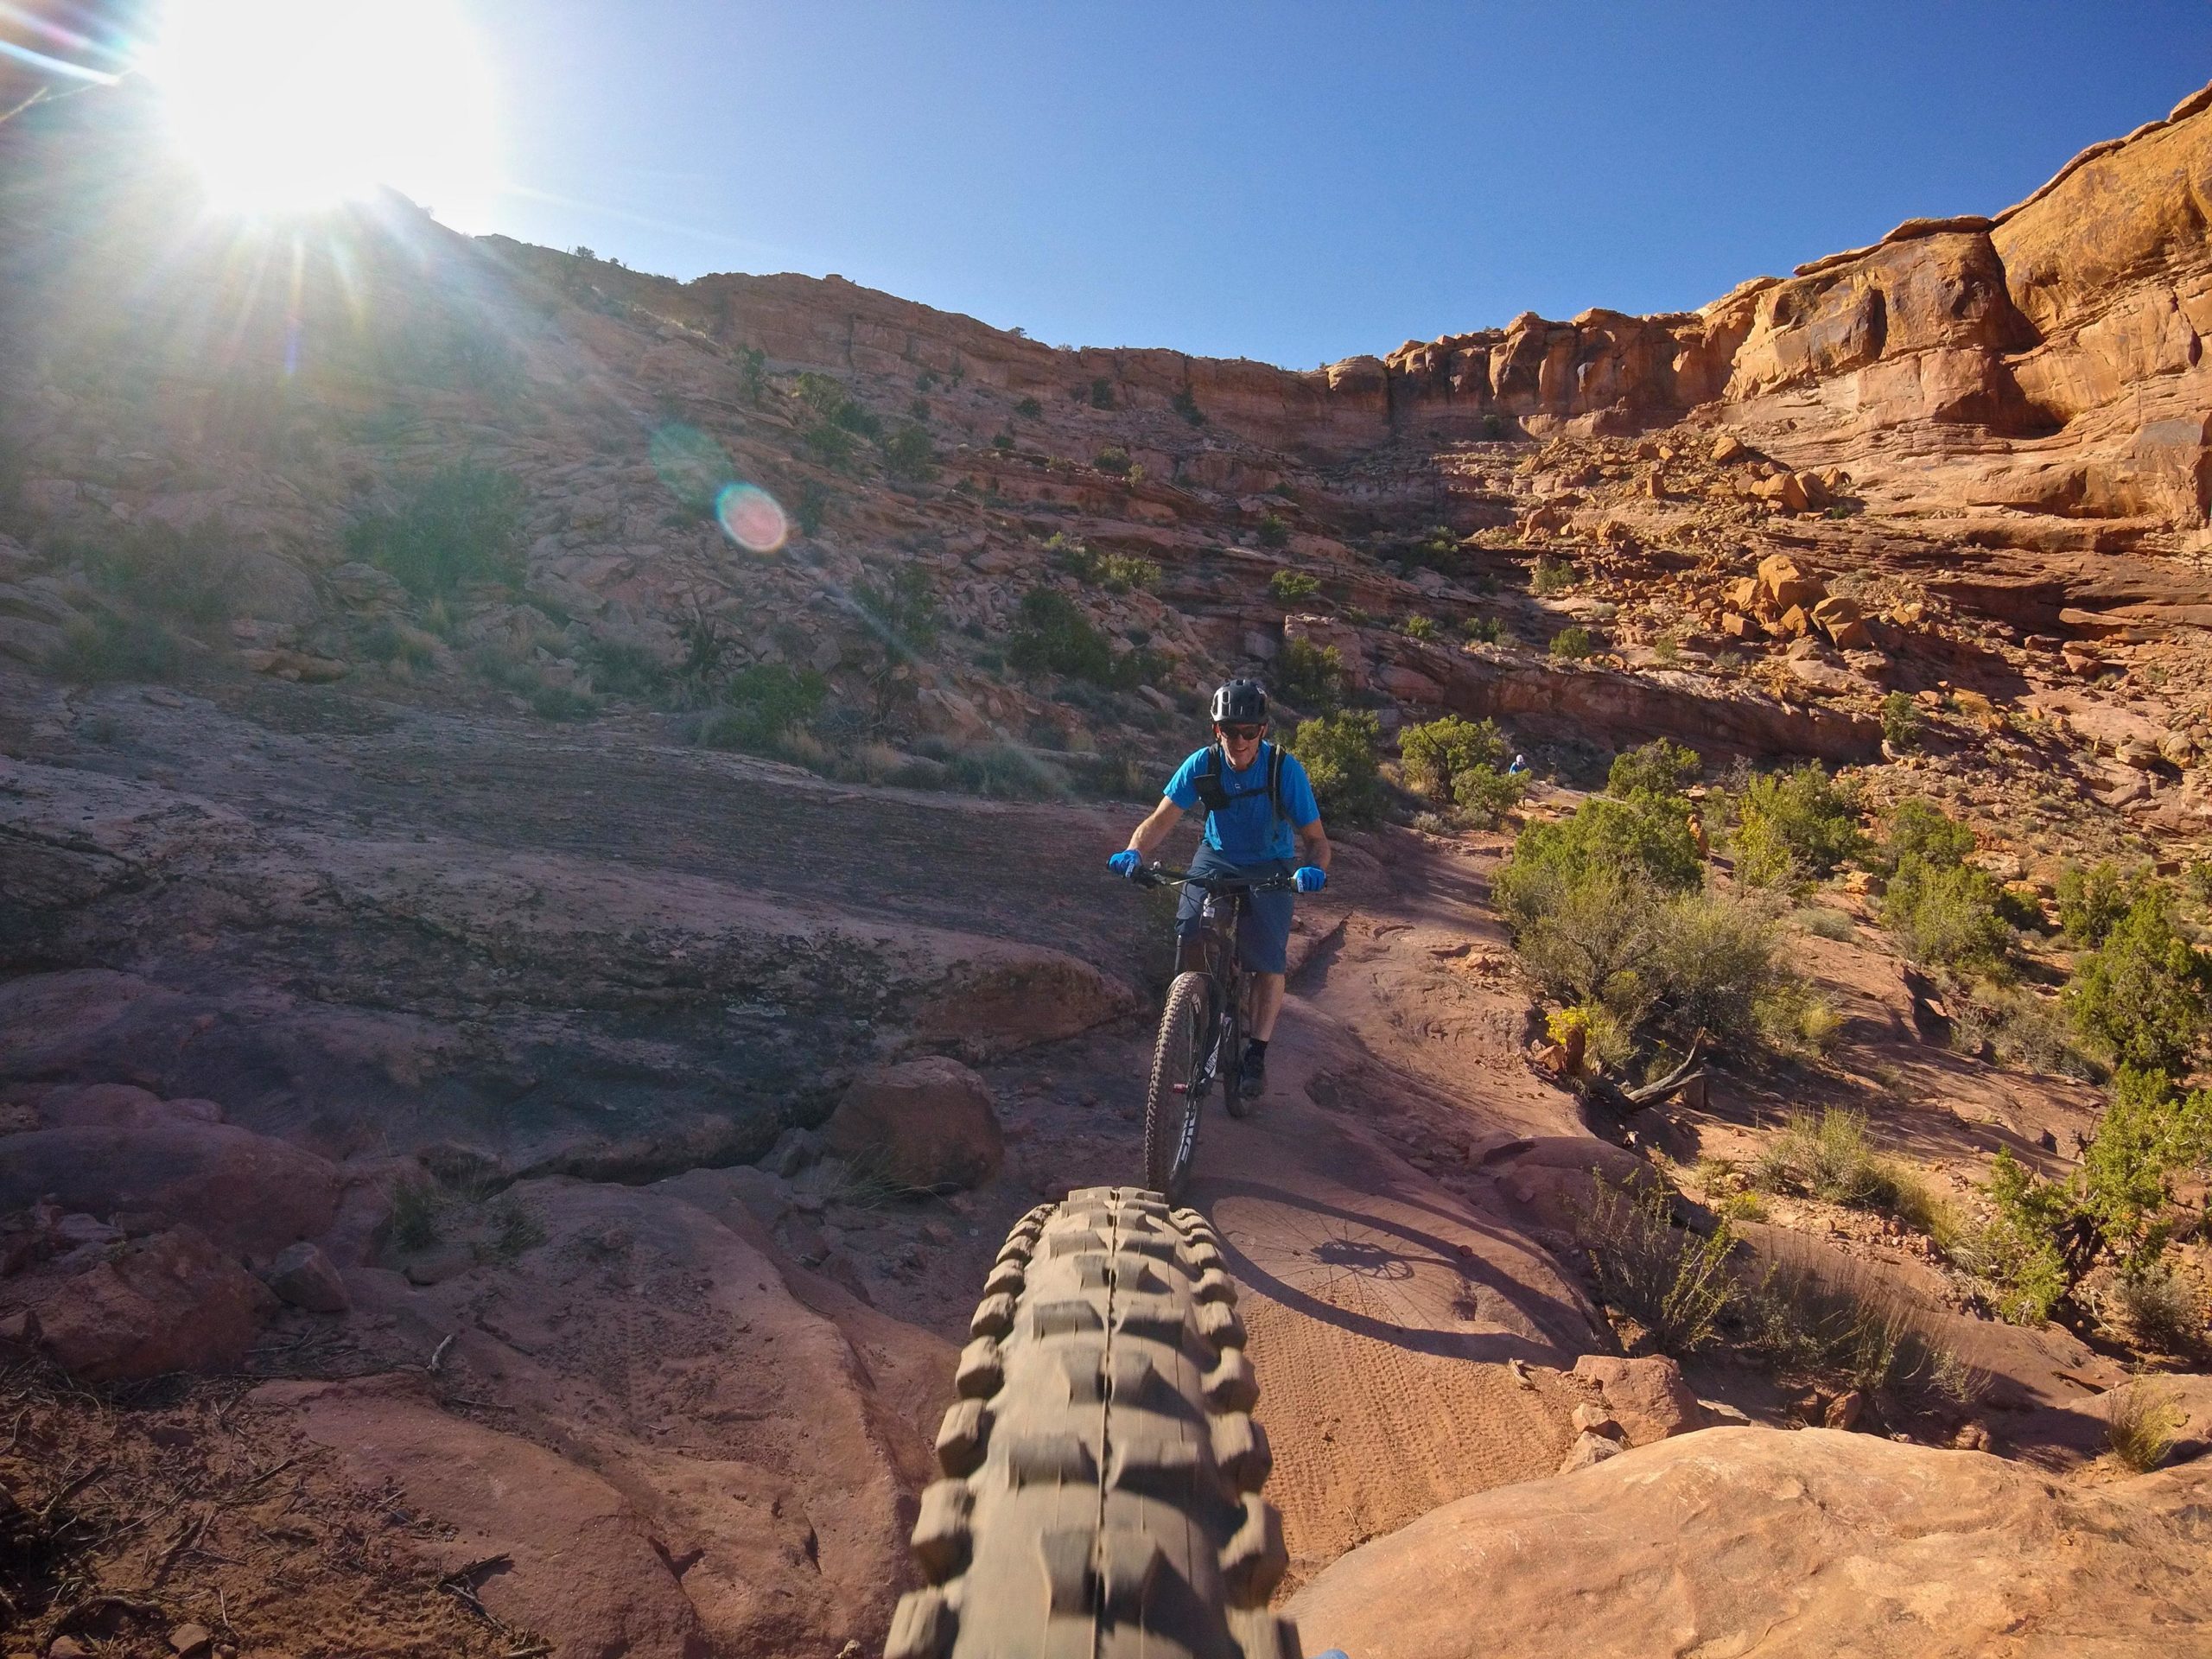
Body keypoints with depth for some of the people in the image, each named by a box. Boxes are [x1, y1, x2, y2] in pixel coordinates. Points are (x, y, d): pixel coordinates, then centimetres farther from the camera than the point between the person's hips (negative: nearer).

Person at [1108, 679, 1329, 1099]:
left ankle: (1256, 1055, 1)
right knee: (1190, 935, -18)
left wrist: (1314, 870, -42)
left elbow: (1315, 836, -20)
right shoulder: (1202, 764, -18)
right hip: (1216, 858, 2)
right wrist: (1134, 852, -41)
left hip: (1268, 868, -1)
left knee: (1270, 960, -15)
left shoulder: (1285, 768, -23)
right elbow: (1162, 818, -21)